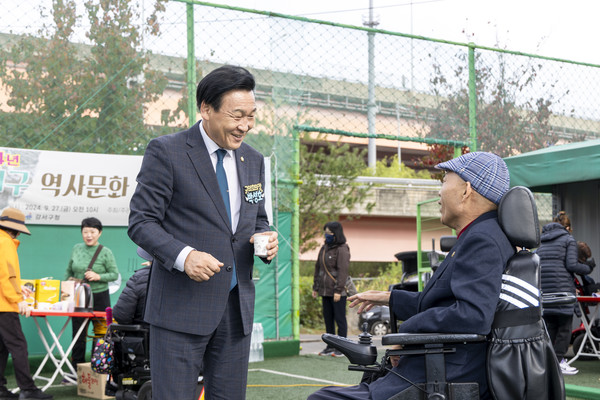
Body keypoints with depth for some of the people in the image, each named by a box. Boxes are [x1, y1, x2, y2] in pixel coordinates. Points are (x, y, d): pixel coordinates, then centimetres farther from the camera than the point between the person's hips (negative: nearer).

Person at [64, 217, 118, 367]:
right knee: (78, 336, 5)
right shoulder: (76, 248, 7)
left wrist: (98, 276, -19)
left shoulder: (105, 252, -5)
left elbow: (115, 274, -5)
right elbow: (69, 271, 17)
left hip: (100, 297, -3)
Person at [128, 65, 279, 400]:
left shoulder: (254, 161, 13)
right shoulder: (166, 152, -6)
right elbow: (141, 222, -8)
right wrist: (183, 255, -25)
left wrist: (265, 239, -2)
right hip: (182, 307, -5)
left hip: (237, 307, 6)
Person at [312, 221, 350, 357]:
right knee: (328, 319, 10)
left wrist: (338, 290, -19)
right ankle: (330, 346, 18)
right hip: (325, 291, 7)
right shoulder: (324, 248, 15)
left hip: (337, 292, -7)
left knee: (340, 319, -1)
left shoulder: (342, 249, -9)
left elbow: (343, 271, -15)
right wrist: (316, 287, 17)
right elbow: (318, 268, 20)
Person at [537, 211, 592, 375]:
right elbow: (571, 264, -9)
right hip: (562, 287, -6)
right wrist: (588, 268, 6)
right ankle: (558, 361, 0)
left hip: (544, 288, 6)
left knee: (549, 326, 11)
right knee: (564, 326, 2)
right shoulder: (568, 239, 1)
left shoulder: (542, 241, 18)